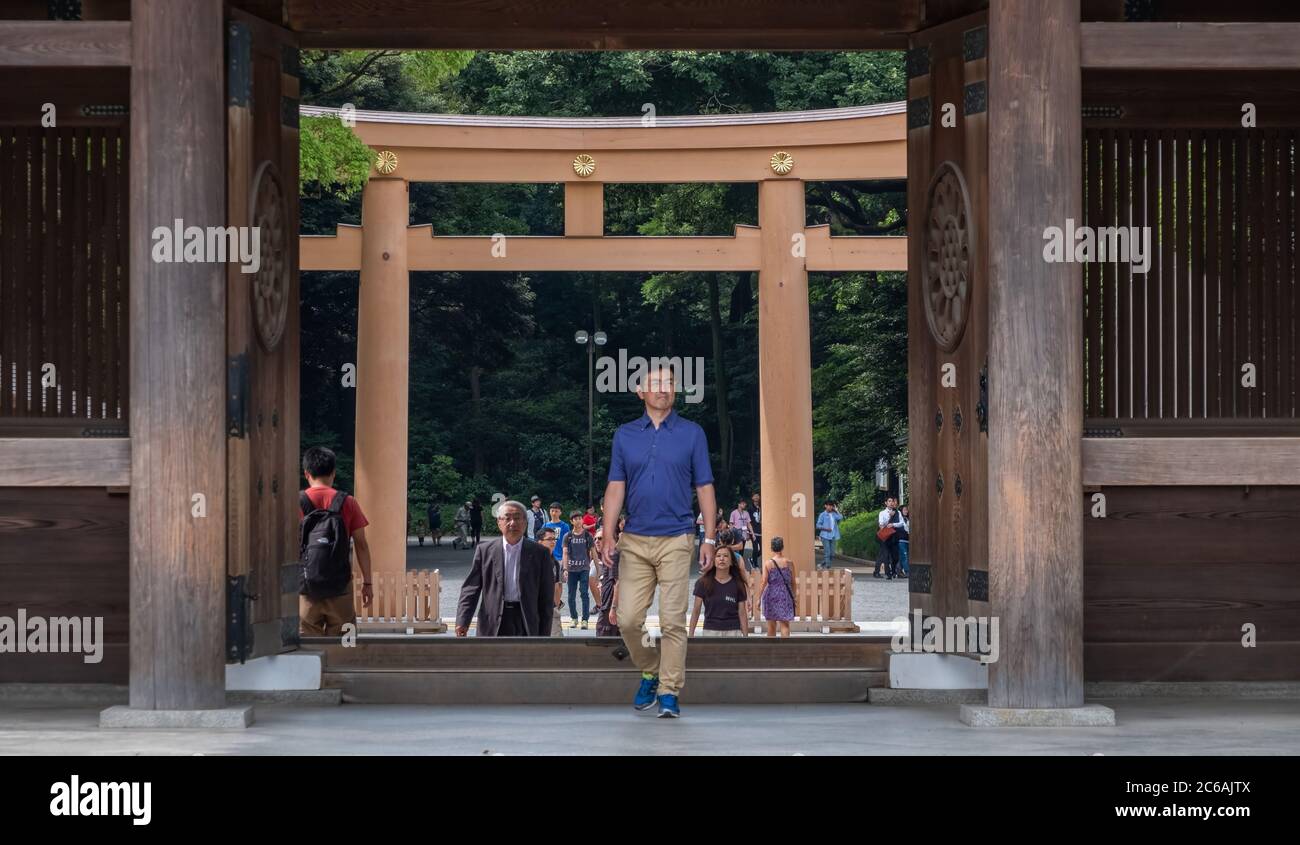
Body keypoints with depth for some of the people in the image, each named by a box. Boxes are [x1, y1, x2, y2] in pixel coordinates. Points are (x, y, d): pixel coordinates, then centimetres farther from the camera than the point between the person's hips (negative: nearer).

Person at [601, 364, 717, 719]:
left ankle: (669, 693, 0)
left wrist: (710, 539, -2)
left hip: (675, 542, -2)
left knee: (673, 621, -5)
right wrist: (608, 536, -3)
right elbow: (616, 488, 7)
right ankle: (649, 673, 22)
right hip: (635, 541, 2)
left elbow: (705, 488, 4)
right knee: (628, 619, -2)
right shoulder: (625, 435, 9)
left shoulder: (692, 434, 5)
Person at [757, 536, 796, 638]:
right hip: (785, 595, 1)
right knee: (784, 624, -2)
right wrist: (793, 597, 17)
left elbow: (763, 582, -9)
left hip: (771, 595, -1)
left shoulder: (768, 563, -6)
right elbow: (793, 582, 5)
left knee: (771, 625, 14)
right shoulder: (788, 563, -1)